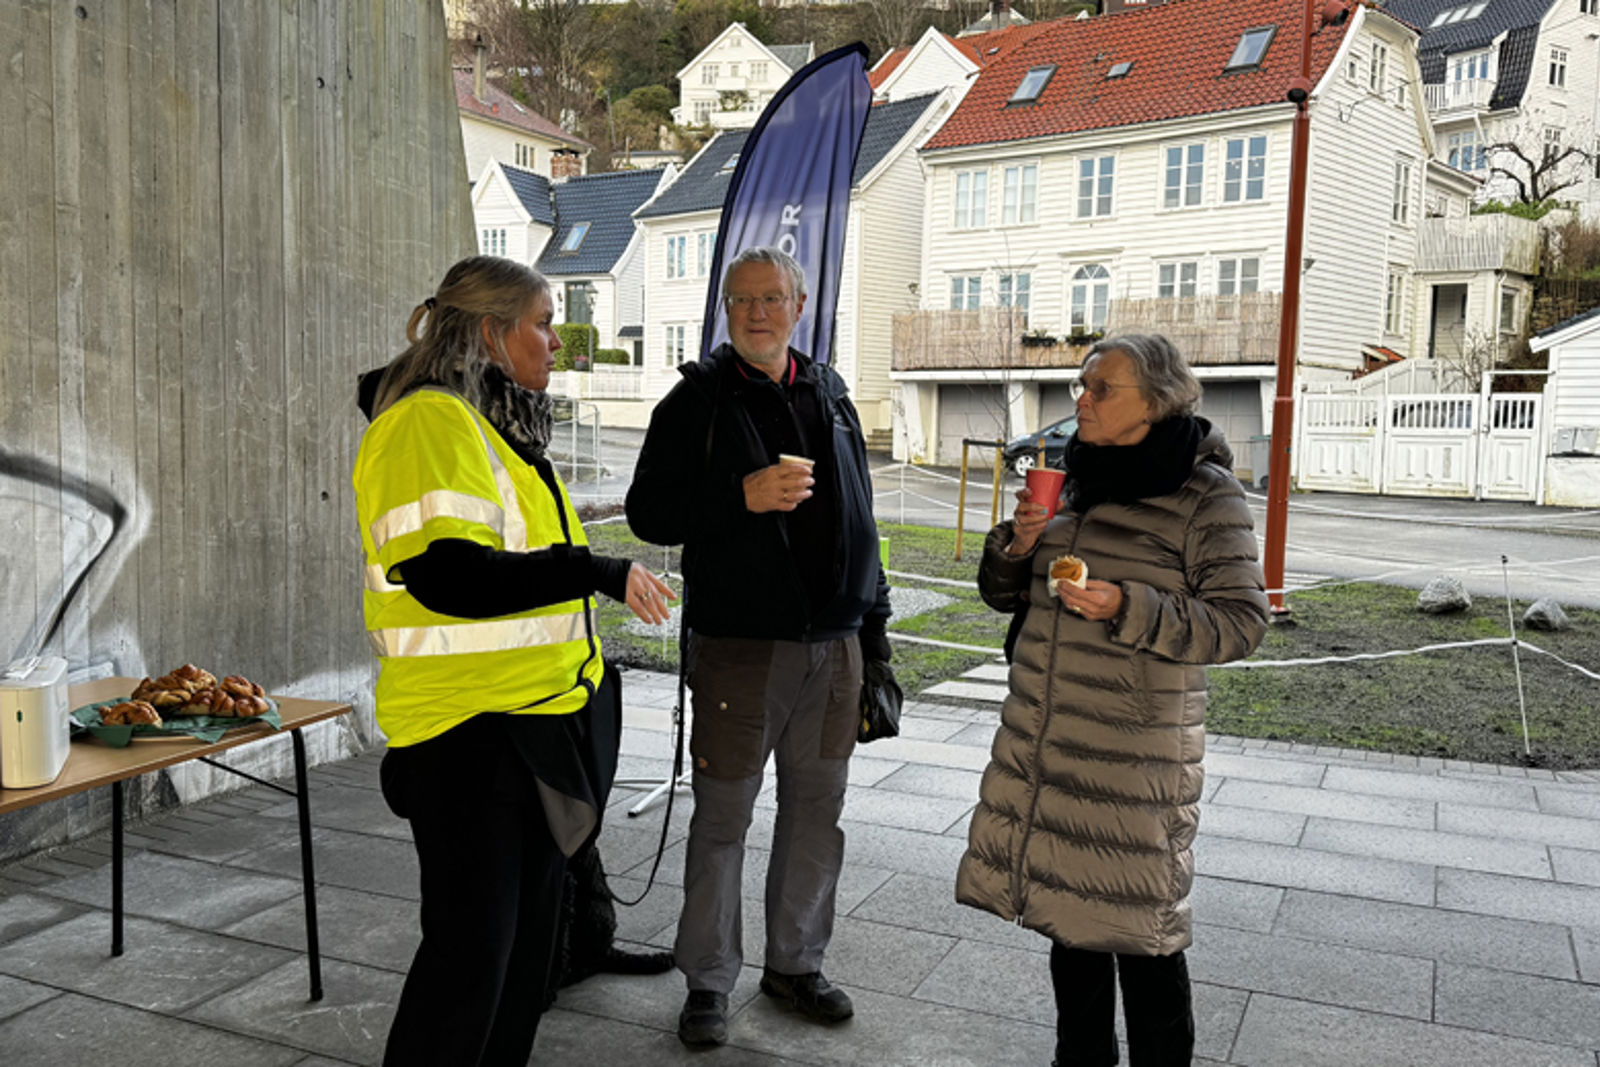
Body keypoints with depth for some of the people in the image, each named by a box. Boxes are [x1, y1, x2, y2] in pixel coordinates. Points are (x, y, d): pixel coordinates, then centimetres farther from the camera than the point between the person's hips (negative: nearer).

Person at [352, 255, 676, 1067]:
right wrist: (597, 572, -24)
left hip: (531, 722, 10)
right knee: (471, 949, -1)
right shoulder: (430, 422, -16)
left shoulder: (496, 422, 16)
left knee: (528, 931, 18)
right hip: (469, 726, -10)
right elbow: (447, 574, -28)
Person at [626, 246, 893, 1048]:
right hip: (740, 646, -4)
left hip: (834, 648, 5)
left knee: (815, 812, 13)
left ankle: (795, 963, 31)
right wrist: (743, 495, -22)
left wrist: (874, 629, 14)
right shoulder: (698, 400, -1)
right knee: (722, 818, 4)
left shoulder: (830, 399, 12)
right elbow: (648, 512, -8)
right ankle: (708, 981, 20)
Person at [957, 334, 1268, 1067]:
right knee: (1070, 909, 17)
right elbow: (1002, 592, 15)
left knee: (1138, 926, 4)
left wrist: (1128, 609, -25)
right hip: (1043, 741, 6)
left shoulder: (1206, 495, -8)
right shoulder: (1075, 478, 10)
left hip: (1134, 753, -6)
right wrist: (1018, 543, -7)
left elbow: (1241, 623, -13)